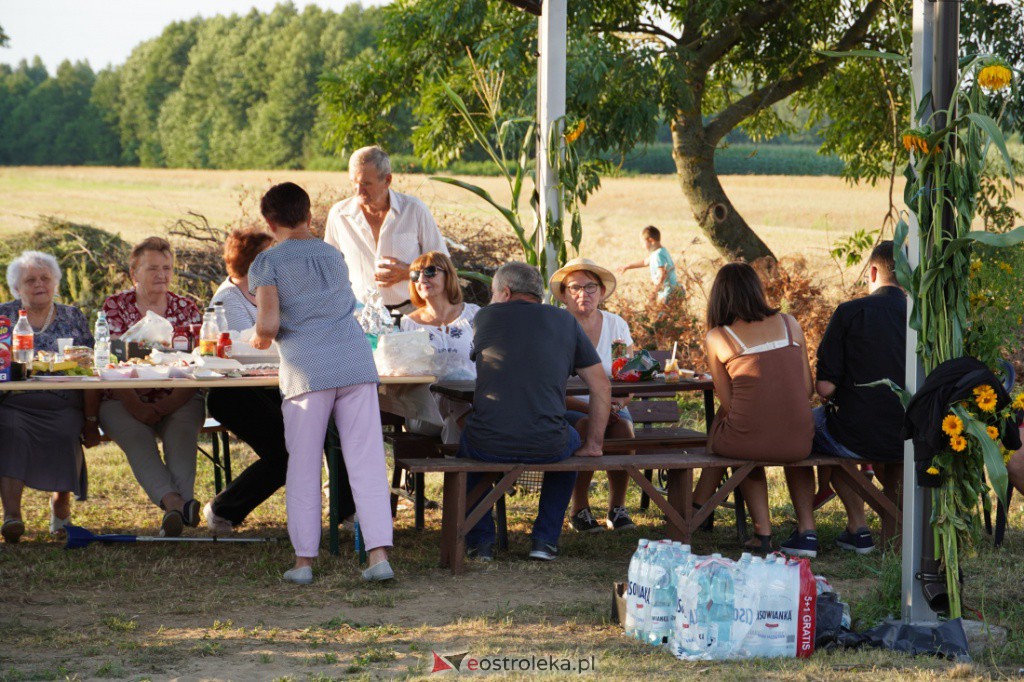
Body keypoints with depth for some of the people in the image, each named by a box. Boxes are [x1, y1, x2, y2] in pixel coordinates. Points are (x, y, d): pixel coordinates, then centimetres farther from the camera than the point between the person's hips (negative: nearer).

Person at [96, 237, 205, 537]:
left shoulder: (187, 308, 9)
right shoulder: (115, 307, 5)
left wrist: (170, 404, -20)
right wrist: (135, 407, -22)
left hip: (177, 401, 1)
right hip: (124, 400, -1)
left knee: (182, 428, -31)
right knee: (134, 433, -31)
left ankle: (180, 501, -47)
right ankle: (174, 502, -49)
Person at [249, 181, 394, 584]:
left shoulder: (267, 263, 3)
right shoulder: (333, 256, 19)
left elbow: (269, 323, -10)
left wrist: (260, 339, 13)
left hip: (308, 370, -3)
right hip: (356, 363, 3)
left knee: (303, 468, 6)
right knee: (366, 463, 1)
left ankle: (304, 561, 8)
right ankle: (379, 554, -5)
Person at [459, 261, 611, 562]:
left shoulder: (485, 317, 9)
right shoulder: (565, 321, 10)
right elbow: (601, 385, 8)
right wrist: (593, 444, 15)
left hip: (489, 446, 0)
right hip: (546, 447, 0)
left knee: (466, 443, 36)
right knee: (570, 441, 36)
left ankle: (481, 540, 28)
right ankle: (546, 540, 27)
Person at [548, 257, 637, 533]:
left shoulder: (616, 325, 7)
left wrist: (617, 404, -19)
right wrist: (588, 407, -26)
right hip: (565, 409, -3)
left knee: (622, 427, -29)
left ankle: (617, 507, -15)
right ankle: (579, 509, -17)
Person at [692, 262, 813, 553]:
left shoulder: (717, 338, 1)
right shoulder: (789, 324, 8)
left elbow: (728, 405, 4)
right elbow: (807, 389, 9)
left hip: (749, 440, -3)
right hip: (799, 442, 3)